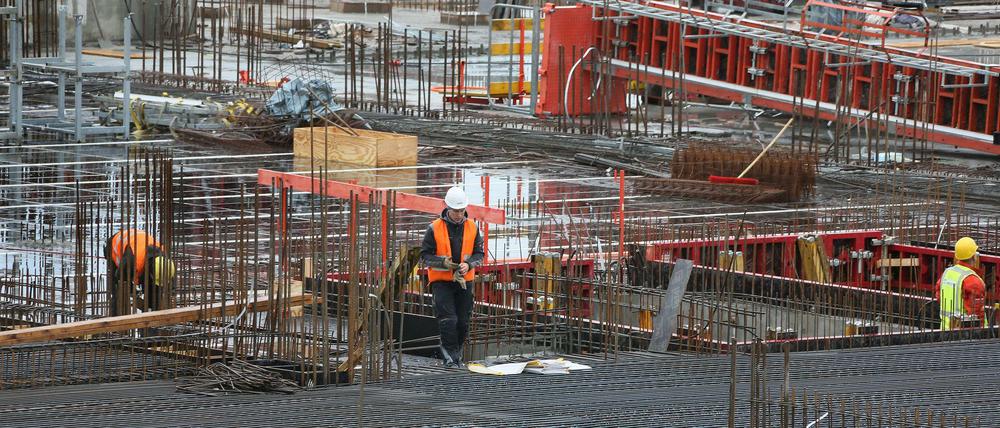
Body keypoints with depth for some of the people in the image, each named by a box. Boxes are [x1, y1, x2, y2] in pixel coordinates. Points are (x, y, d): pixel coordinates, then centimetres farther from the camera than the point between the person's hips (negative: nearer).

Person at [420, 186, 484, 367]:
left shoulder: (472, 228, 4)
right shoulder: (434, 228, -5)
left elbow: (479, 254, 8)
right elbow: (425, 255, -3)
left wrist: (468, 265, -13)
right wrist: (443, 263, -20)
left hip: (465, 281, 3)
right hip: (441, 281, -3)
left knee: (463, 321, 6)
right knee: (448, 319, -15)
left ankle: (456, 352, 23)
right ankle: (450, 354, -9)